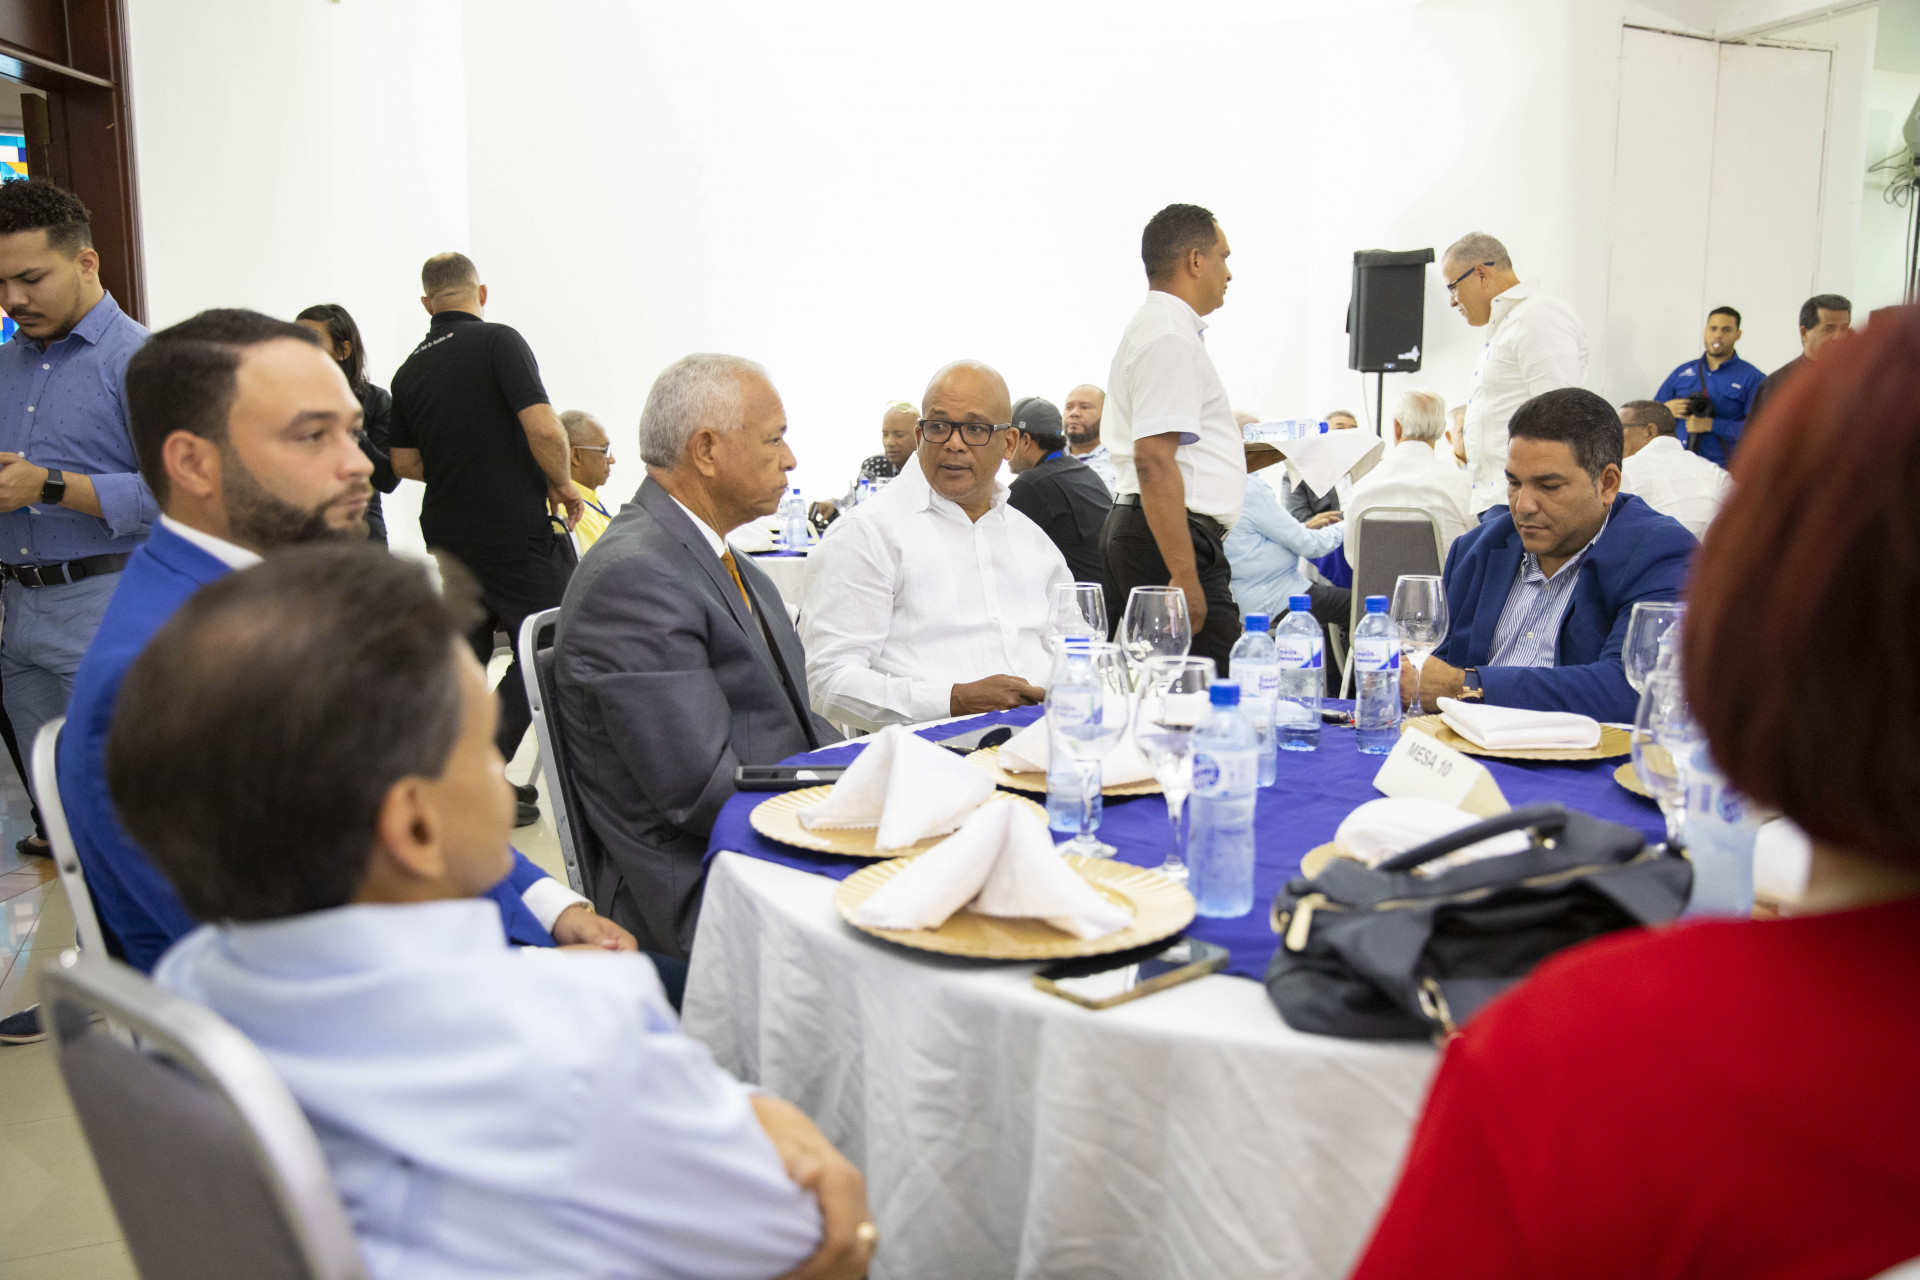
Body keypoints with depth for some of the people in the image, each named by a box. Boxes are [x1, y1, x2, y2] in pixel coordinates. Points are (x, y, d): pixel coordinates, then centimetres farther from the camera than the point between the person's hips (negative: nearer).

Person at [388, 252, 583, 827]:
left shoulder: (410, 370, 8)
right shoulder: (498, 342, -10)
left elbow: (405, 462, 13)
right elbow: (543, 428, -20)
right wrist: (562, 483, -3)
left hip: (448, 535, 7)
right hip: (517, 532, -6)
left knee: (464, 657, 15)